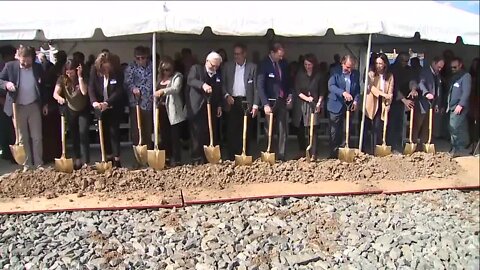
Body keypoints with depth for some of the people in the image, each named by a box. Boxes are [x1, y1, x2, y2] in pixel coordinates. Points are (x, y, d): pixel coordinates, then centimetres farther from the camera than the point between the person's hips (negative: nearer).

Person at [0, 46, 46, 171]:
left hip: (34, 106, 1)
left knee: (37, 137, 4)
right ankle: (26, 164, 17)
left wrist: (44, 103, 9)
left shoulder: (38, 67, -3)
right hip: (18, 107, 0)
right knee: (22, 137, 8)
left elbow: (43, 85, 8)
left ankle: (39, 164, 12)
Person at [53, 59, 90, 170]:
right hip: (70, 111, 3)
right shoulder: (62, 79, -11)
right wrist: (59, 98, -43)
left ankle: (86, 161, -14)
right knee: (74, 136, 11)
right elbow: (55, 93, -21)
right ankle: (77, 159, 24)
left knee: (83, 135, -13)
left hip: (83, 111, -3)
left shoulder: (82, 78, -15)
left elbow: (84, 92, -32)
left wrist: (80, 76, -31)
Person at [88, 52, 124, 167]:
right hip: (100, 107, 3)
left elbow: (118, 91, -19)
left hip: (114, 107, -3)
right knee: (104, 132, 8)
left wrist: (107, 103, -32)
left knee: (113, 131, -5)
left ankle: (117, 159, 0)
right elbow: (91, 88, -12)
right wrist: (94, 102, -29)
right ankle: (109, 157, 19)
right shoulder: (94, 71, -7)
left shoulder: (118, 73, -13)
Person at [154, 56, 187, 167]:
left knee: (174, 136, -3)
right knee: (164, 136, 8)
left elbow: (176, 89, -22)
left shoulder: (177, 76, -3)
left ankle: (176, 160, 4)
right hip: (162, 110, 5)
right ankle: (166, 159, 18)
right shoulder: (160, 77, 15)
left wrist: (163, 91, -37)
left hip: (173, 111, -5)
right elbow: (156, 92, 19)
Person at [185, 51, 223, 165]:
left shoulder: (218, 76, 18)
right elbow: (190, 80, -19)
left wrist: (219, 105, 10)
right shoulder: (196, 68, 1)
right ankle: (197, 160, 1)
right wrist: (203, 85, -36)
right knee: (197, 134, -6)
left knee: (210, 135, 3)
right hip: (197, 109, -5)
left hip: (211, 110, 5)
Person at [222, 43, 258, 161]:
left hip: (246, 102, -1)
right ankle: (232, 157, 8)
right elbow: (222, 84, 9)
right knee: (231, 131, 0)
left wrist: (255, 105, -6)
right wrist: (226, 95, -8)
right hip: (232, 102, 1)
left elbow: (256, 87, 1)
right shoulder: (227, 66, 8)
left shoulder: (252, 67, 4)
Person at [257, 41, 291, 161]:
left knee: (282, 130, 4)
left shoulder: (284, 63, 6)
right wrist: (265, 104, -23)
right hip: (270, 102, -5)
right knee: (269, 130, 3)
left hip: (282, 101, 5)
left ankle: (281, 155, 10)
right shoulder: (264, 64, -10)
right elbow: (260, 86, -16)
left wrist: (289, 94, 4)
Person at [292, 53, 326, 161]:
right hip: (300, 104, 2)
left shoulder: (319, 75, 2)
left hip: (313, 105, -2)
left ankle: (313, 154, -6)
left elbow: (322, 91, 5)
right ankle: (302, 151, 22)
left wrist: (319, 103, -6)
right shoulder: (300, 74, 3)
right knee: (300, 129, 7)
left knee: (313, 129, -7)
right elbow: (297, 90, -1)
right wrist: (306, 98, -14)